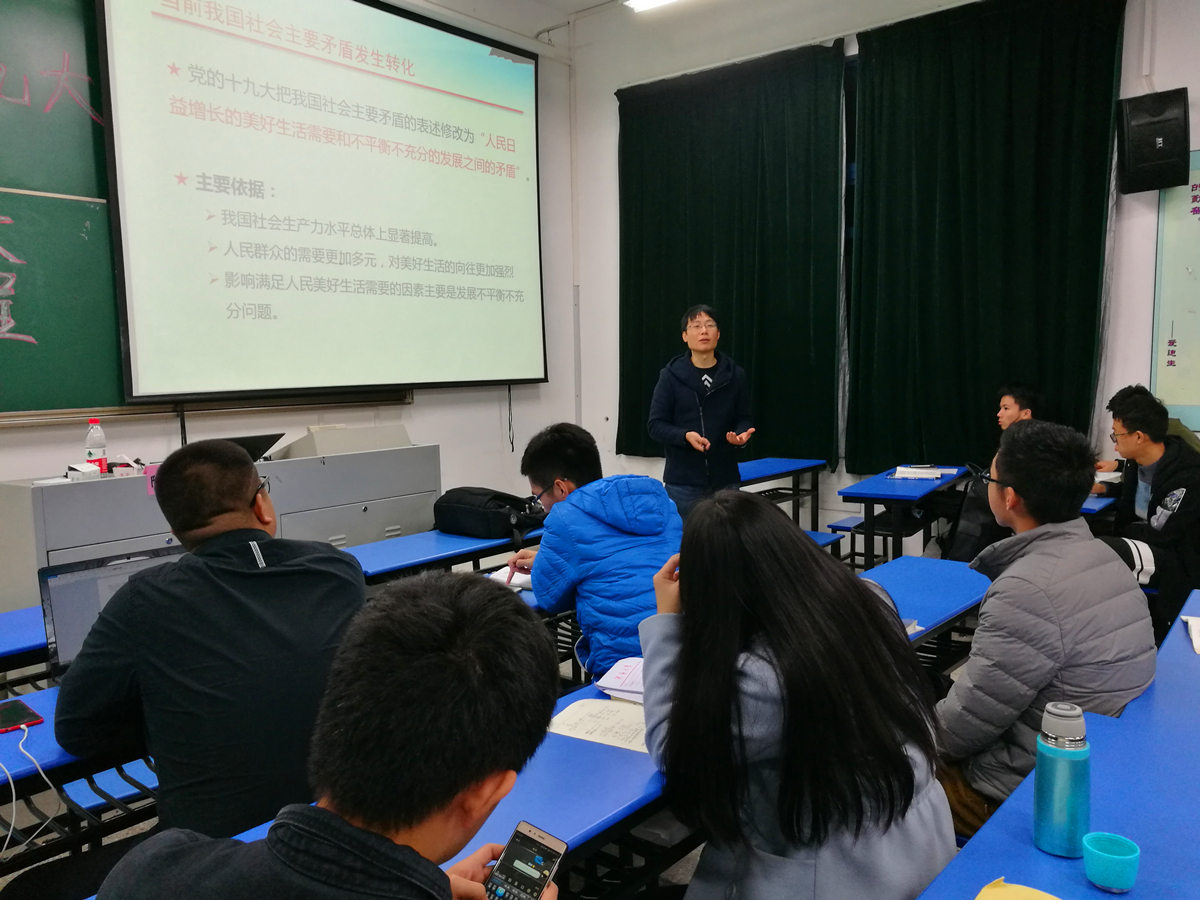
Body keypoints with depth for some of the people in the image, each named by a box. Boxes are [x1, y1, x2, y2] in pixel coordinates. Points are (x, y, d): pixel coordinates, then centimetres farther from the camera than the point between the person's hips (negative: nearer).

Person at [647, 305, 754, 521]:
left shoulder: (735, 375, 2)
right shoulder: (671, 375, -4)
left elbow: (743, 418, 8)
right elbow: (656, 425, -4)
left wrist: (741, 434, -15)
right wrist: (685, 436, -22)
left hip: (724, 479, 2)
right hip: (683, 481, -2)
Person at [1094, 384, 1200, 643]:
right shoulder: (1142, 459, -2)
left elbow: (1158, 536, -21)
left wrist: (1124, 528, -5)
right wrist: (1104, 488, 7)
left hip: (1178, 561, -8)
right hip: (1142, 542, 8)